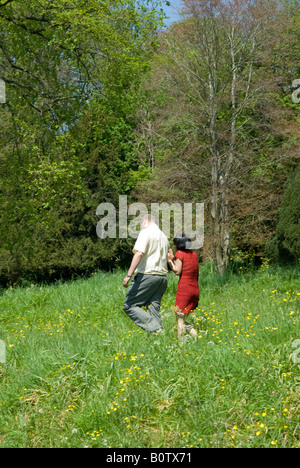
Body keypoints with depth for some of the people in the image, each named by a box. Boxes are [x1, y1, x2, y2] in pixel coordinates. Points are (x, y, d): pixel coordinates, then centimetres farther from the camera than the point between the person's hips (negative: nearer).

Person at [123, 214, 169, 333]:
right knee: (154, 309, 7)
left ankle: (155, 329, -17)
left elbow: (139, 253, -16)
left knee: (129, 306, -4)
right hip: (162, 276, 8)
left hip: (147, 274, -8)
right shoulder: (164, 236, 22)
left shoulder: (146, 232, -3)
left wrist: (129, 275, -20)